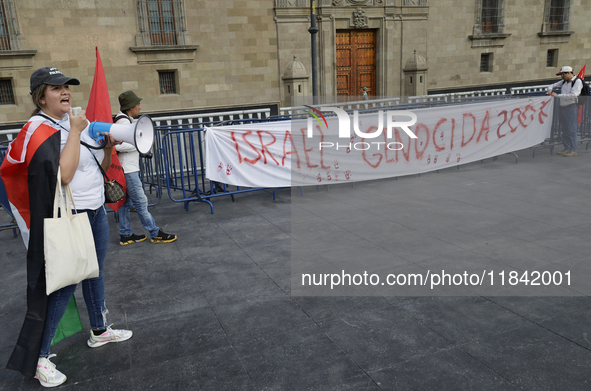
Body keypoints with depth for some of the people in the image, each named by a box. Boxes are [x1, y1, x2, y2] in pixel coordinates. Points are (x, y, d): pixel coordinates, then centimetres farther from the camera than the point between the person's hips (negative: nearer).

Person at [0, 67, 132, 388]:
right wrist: (75, 131, -22)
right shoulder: (38, 131, -16)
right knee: (64, 285, -2)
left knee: (95, 272, 19)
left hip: (96, 211, 8)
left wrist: (109, 147, -5)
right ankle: (37, 359, 12)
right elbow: (62, 174, -30)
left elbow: (101, 167, 15)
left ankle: (99, 331, 38)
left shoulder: (76, 121, 8)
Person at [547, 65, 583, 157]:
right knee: (564, 129, 8)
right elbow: (553, 86, 26)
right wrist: (550, 90, 1)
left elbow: (574, 95, -22)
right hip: (563, 107, 7)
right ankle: (567, 148, 15)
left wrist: (558, 95, -23)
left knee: (571, 129, -7)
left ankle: (573, 150, -3)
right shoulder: (564, 82, 13)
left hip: (571, 107, -7)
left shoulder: (577, 81, -9)